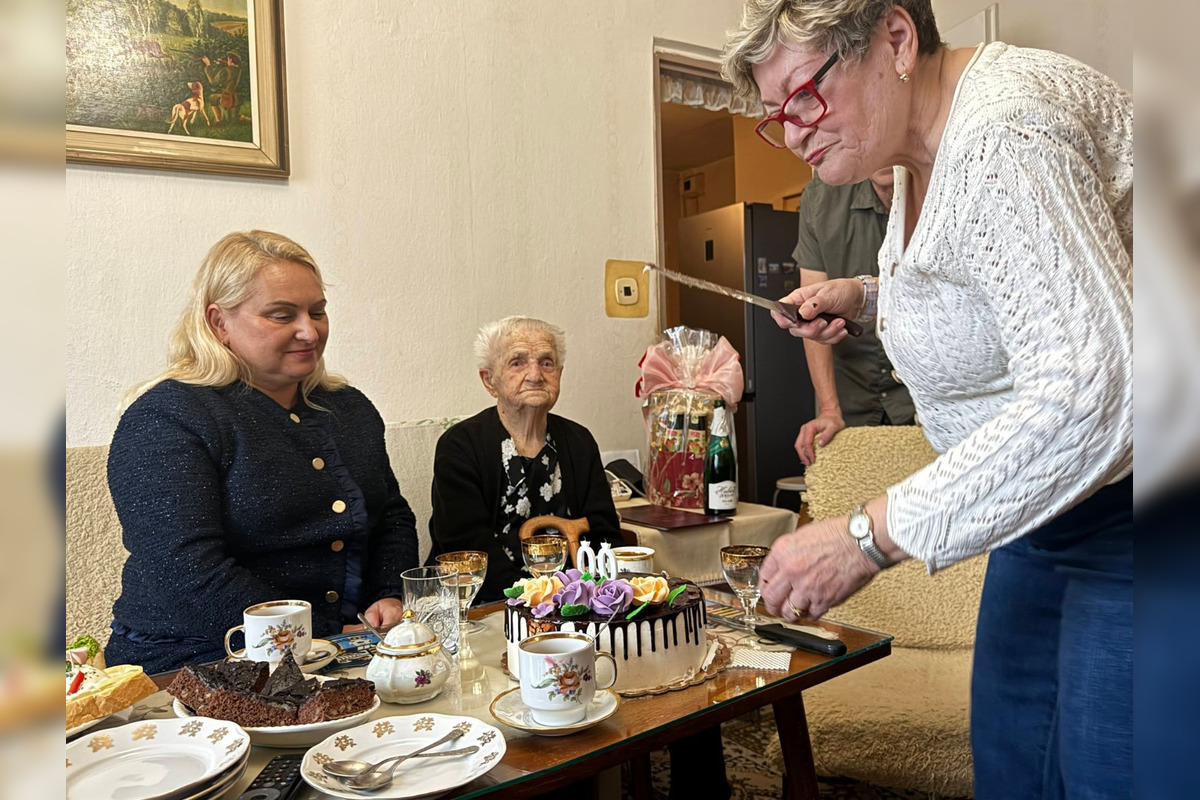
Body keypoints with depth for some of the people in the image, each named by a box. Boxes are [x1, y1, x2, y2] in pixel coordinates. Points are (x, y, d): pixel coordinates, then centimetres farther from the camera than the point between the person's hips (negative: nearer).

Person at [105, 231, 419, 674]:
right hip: (194, 671, -5)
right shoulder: (166, 417, -9)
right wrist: (324, 637, -20)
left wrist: (391, 597, -1)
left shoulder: (351, 407, 13)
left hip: (340, 658, 6)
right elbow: (187, 570, -19)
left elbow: (393, 517, 20)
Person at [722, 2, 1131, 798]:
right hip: (1060, 500, 10)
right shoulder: (922, 147, 6)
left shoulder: (998, 141, -26)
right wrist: (866, 296, 6)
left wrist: (872, 535, -33)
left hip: (1128, 499, -9)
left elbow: (1090, 393, -34)